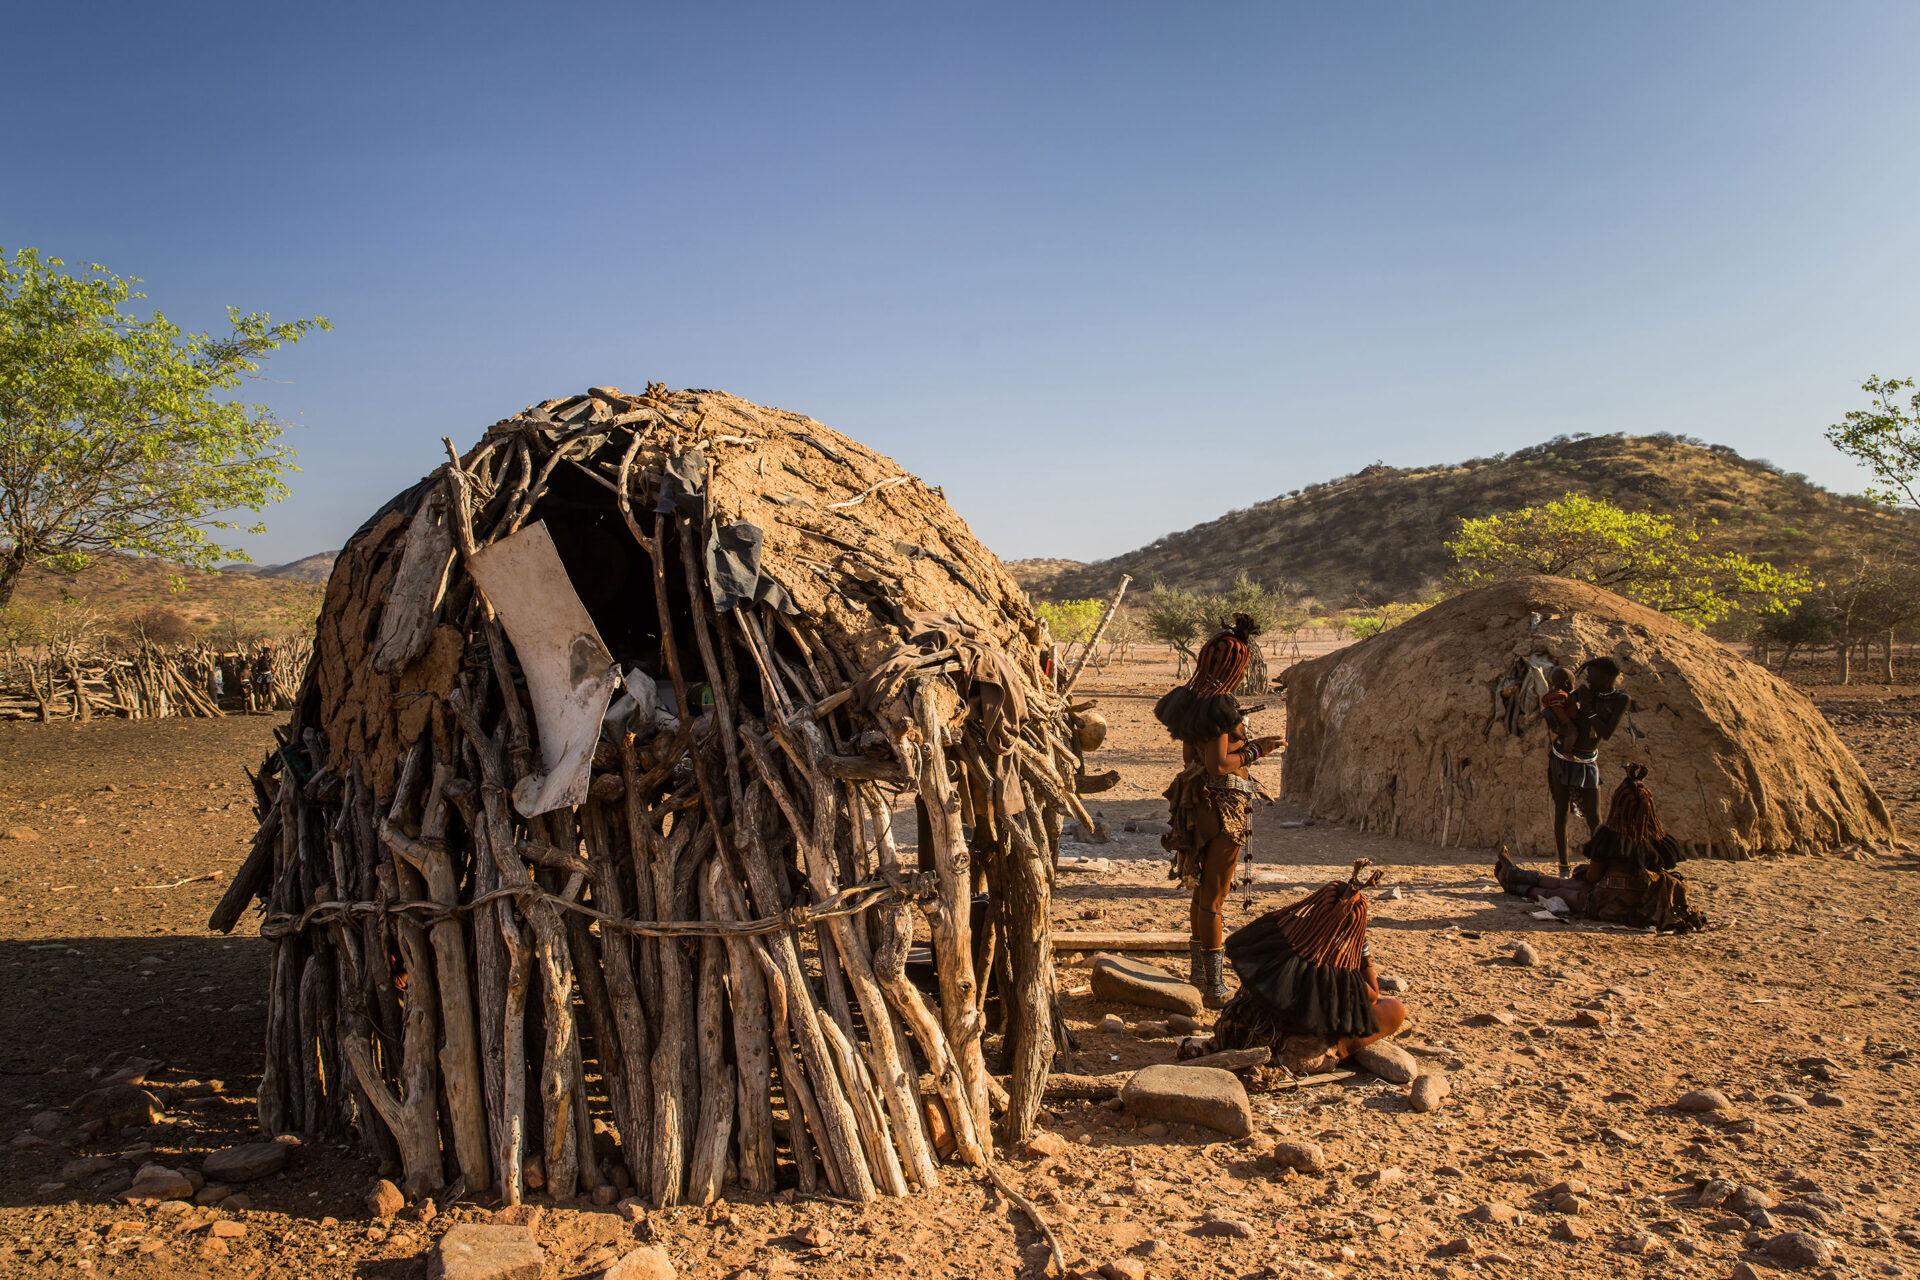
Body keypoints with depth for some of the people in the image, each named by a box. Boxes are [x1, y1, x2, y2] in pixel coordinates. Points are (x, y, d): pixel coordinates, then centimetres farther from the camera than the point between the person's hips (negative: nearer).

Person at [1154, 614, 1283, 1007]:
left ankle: (1199, 972, 33)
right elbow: (1218, 765, -24)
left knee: (1203, 889, 20)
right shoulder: (1218, 705, -20)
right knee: (1214, 897, -2)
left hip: (1197, 798, 9)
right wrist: (1254, 750, -11)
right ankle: (1214, 988, 7)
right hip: (1224, 802, -9)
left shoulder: (1190, 699, 7)